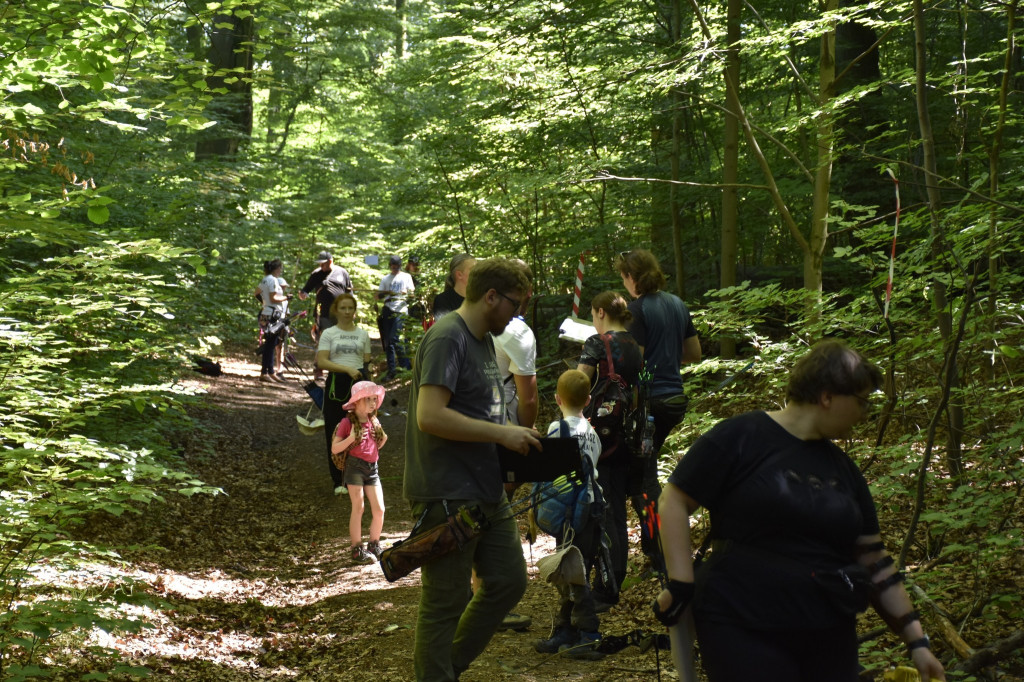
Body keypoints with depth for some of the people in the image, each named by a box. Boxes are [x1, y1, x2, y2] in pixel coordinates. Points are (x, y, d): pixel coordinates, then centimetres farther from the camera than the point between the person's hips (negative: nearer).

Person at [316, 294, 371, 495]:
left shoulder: (362, 334, 11)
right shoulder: (328, 334, 2)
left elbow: (367, 362, 13)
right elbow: (321, 362, -9)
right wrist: (347, 369, -20)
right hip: (336, 384, -2)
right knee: (335, 433, 0)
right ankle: (338, 481, 9)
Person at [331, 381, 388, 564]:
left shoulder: (374, 422, 12)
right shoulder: (347, 422, -7)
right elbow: (335, 449, -10)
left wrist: (383, 440, 2)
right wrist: (351, 438, -23)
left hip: (372, 468, 6)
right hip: (355, 467, -6)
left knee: (379, 509, 2)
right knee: (358, 508, -3)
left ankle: (374, 547, 17)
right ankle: (357, 550, 5)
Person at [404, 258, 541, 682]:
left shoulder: (484, 341, 16)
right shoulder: (447, 338, -15)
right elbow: (430, 416, -25)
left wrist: (513, 441, 7)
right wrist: (503, 433, -21)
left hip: (487, 493, 10)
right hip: (447, 497, -10)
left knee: (509, 581, 15)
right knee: (446, 602, 0)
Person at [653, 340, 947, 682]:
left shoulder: (843, 470, 13)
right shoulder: (741, 438, -6)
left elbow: (874, 563, 15)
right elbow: (674, 502, -5)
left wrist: (916, 640, 12)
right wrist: (682, 585, -11)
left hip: (829, 639, 6)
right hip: (743, 635, -6)